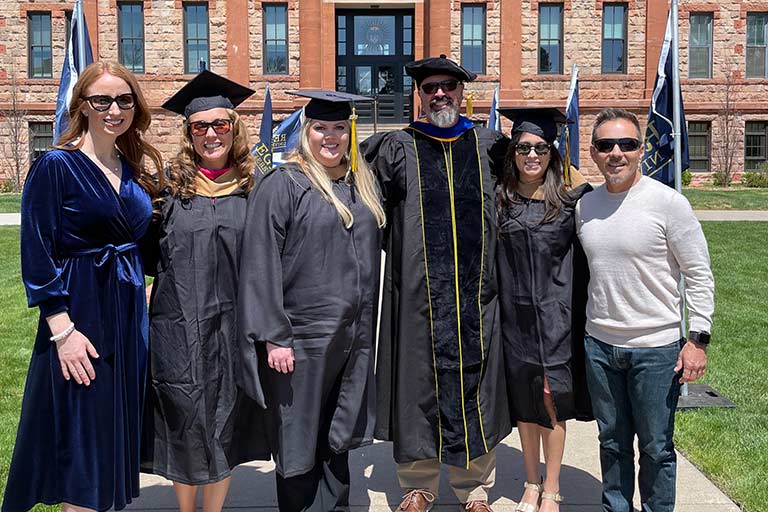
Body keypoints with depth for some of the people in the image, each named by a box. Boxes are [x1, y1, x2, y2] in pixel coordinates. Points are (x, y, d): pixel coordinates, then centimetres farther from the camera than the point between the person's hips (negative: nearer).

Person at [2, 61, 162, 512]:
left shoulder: (136, 171, 10)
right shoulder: (55, 167, -10)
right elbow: (37, 254, -14)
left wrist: (144, 300, 13)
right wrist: (62, 330, -19)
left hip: (131, 315, 7)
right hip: (80, 316, -6)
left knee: (118, 434, 15)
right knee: (84, 439, 2)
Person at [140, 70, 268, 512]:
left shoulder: (254, 186, 4)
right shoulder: (169, 184, 2)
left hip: (234, 324, 1)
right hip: (178, 323, -1)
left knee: (224, 426, 11)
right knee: (184, 426, 7)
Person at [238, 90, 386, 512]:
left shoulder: (361, 184, 12)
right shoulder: (283, 184, -8)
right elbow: (261, 263, -12)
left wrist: (365, 328, 14)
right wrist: (273, 335, -17)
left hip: (352, 337, 6)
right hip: (302, 337, -6)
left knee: (337, 438, 17)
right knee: (299, 442, 6)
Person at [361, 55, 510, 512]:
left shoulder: (489, 146, 10)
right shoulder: (395, 148, 5)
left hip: (476, 295, 1)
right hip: (417, 295, -1)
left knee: (474, 388, 8)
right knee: (420, 385, 7)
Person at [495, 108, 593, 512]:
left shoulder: (569, 198, -3)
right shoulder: (499, 199, 1)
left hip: (555, 313, -2)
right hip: (514, 312, 2)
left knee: (551, 399, 1)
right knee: (523, 400, 12)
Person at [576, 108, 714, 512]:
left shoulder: (668, 202, -11)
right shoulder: (584, 206, 4)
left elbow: (700, 275, -8)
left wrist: (698, 338, -12)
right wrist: (580, 328, 15)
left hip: (656, 348, -4)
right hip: (599, 345, 4)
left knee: (656, 448, 9)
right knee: (612, 442, 17)